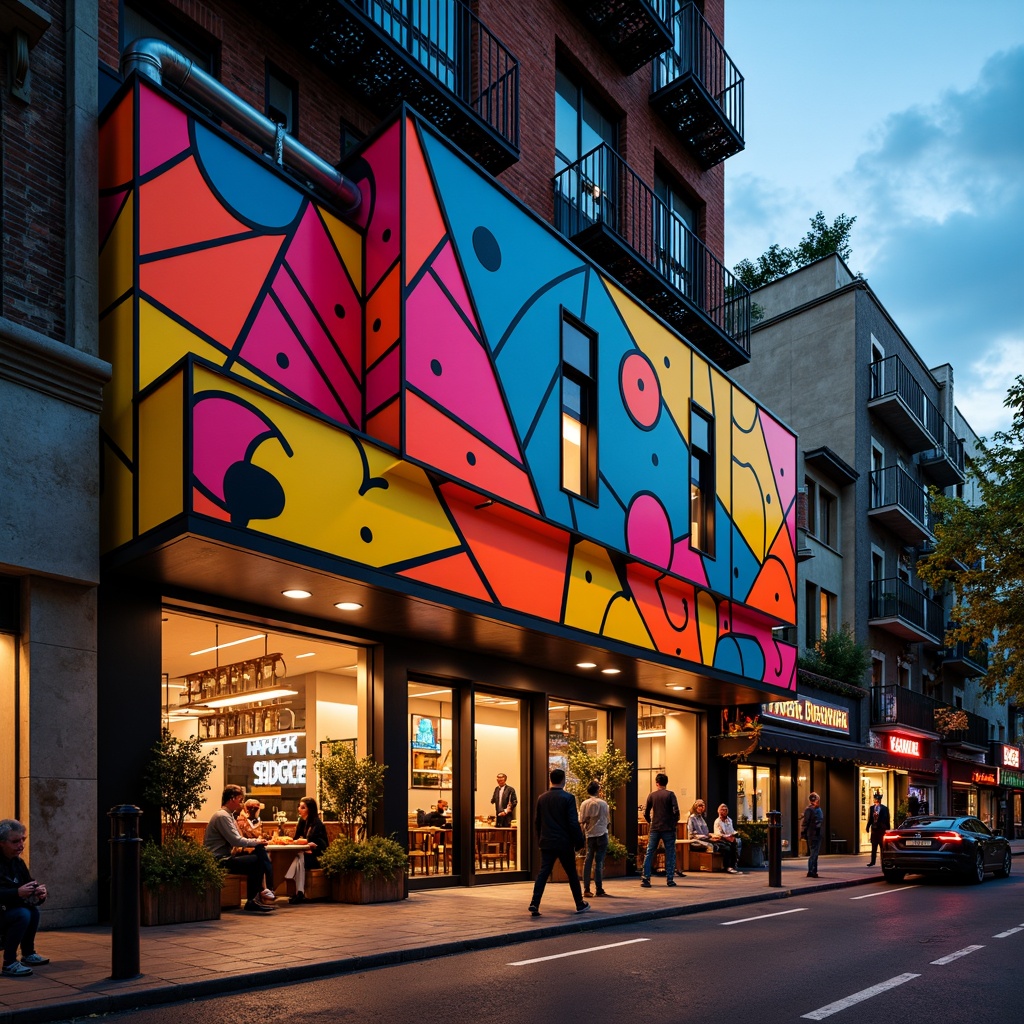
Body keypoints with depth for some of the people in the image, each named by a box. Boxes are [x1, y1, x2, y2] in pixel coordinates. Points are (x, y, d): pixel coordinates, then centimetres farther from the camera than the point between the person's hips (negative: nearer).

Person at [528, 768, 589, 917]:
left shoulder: (541, 798, 5)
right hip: (564, 843, -3)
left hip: (546, 843, 3)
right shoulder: (568, 798, -10)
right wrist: (579, 842, -4)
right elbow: (573, 822, -12)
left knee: (543, 873, 2)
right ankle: (580, 904, 22)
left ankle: (534, 904, -11)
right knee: (572, 874, 11)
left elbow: (537, 821, 11)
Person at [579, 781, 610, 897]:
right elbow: (606, 820, 1)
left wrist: (584, 832, 12)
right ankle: (599, 890, -2)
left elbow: (581, 821, 4)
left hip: (589, 835, 4)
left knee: (588, 861, 8)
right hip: (601, 834, -4)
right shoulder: (602, 803, -7)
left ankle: (586, 889, 7)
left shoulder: (584, 804, 2)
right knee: (599, 862, -2)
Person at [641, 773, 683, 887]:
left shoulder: (651, 795, 4)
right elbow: (676, 811, -12)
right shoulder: (670, 794, -3)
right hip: (668, 828, -2)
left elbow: (646, 813, 5)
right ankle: (670, 879, 5)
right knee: (670, 854, 7)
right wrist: (675, 822, 3)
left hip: (655, 828, 2)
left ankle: (645, 878, -2)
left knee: (649, 853, 6)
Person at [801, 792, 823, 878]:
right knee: (813, 853, -7)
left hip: (818, 834, 8)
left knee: (815, 853, 12)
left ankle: (814, 871, 19)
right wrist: (803, 834, -15)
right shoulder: (809, 809, -13)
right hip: (812, 835, -8)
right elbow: (805, 822, -14)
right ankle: (810, 871, -3)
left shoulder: (819, 809, 12)